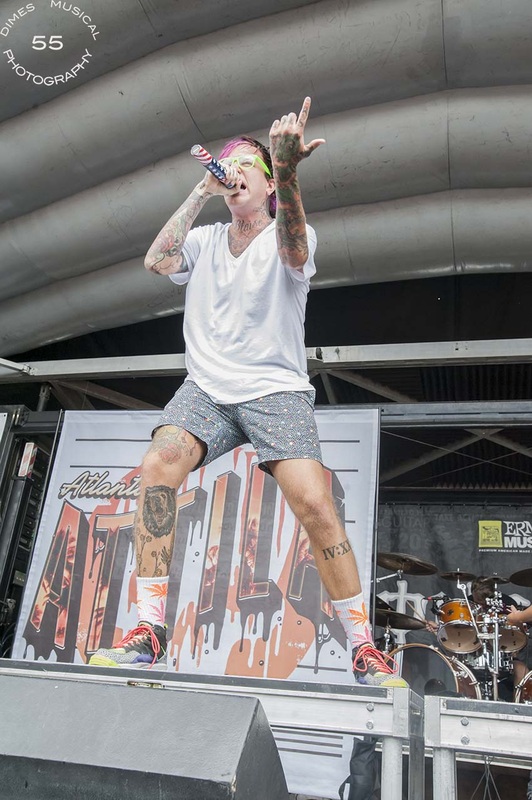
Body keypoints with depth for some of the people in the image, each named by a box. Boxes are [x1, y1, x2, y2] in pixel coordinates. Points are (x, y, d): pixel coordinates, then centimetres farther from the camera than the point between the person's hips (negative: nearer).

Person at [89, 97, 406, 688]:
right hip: (206, 388, 3)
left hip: (276, 389, -2)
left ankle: (364, 651, -4)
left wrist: (285, 168, -41)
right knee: (158, 466, -25)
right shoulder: (205, 240, 14)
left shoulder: (292, 236, 2)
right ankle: (148, 634, -18)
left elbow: (292, 250, -23)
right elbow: (156, 261, -4)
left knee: (314, 503, -20)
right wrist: (201, 191, 0)